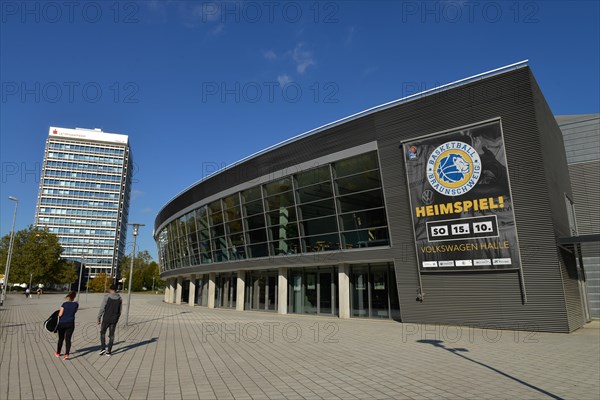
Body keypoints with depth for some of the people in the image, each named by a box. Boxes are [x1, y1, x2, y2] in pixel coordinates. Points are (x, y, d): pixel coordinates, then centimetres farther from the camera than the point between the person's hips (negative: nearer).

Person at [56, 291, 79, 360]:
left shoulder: (64, 304, -10)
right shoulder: (76, 304, -4)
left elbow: (60, 314, -11)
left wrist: (59, 311, 9)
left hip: (62, 323, 0)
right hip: (70, 324, 0)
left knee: (61, 339, 17)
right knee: (68, 339, 2)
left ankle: (58, 353, 34)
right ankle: (67, 354, -11)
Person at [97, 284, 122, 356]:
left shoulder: (107, 297, -10)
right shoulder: (119, 298, 2)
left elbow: (102, 308, -11)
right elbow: (119, 311, 7)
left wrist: (99, 318, -1)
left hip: (106, 319, -3)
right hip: (114, 320, 3)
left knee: (102, 332, 16)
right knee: (111, 335, 9)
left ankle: (103, 348, 6)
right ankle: (108, 351, 10)